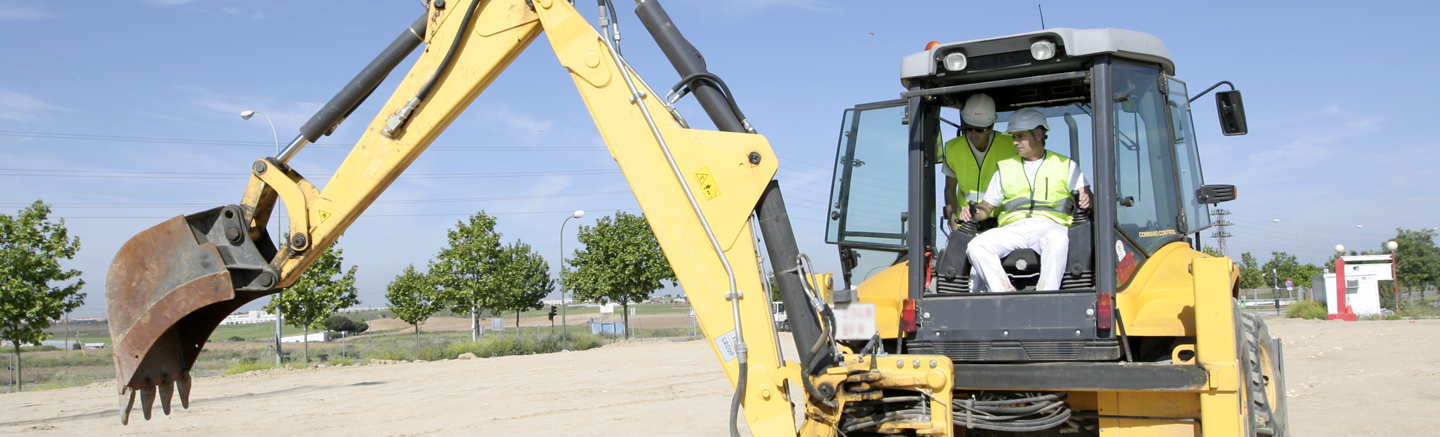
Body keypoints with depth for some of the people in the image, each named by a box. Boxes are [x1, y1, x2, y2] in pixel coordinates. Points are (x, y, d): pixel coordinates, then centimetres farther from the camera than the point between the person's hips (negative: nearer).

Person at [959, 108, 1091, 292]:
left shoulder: (1065, 165, 18)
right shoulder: (1005, 167, 25)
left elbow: (1085, 195, 9)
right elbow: (987, 206, 23)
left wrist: (1085, 200, -16)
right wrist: (974, 213, 0)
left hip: (1050, 226, -2)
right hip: (1013, 228, 3)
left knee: (1057, 239, -40)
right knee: (977, 246, -27)